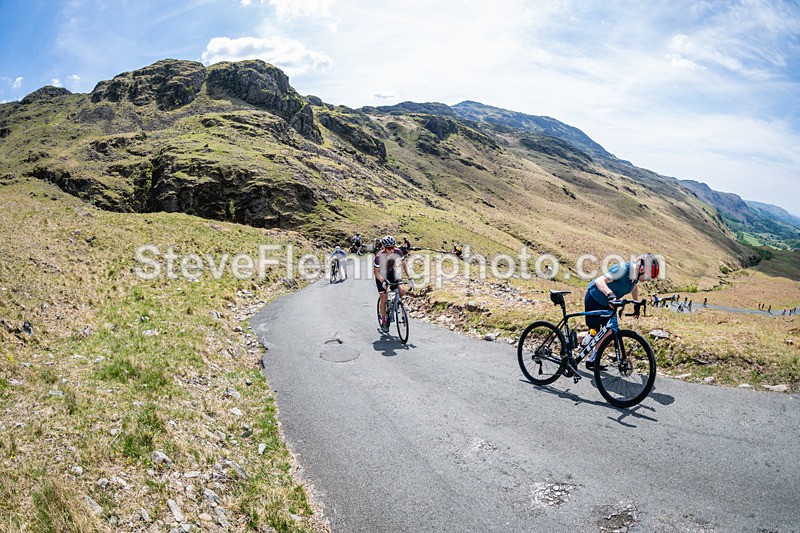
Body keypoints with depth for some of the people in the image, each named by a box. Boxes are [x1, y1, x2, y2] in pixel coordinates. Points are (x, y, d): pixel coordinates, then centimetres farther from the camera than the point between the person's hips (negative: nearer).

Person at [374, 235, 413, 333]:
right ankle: (383, 322, 11)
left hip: (392, 273, 3)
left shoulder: (397, 252, -23)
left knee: (402, 291, -18)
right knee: (383, 299, -6)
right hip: (381, 276, -3)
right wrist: (383, 282, -37)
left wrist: (409, 278, -22)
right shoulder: (379, 256, -31)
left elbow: (404, 265, -12)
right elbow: (376, 272, -22)